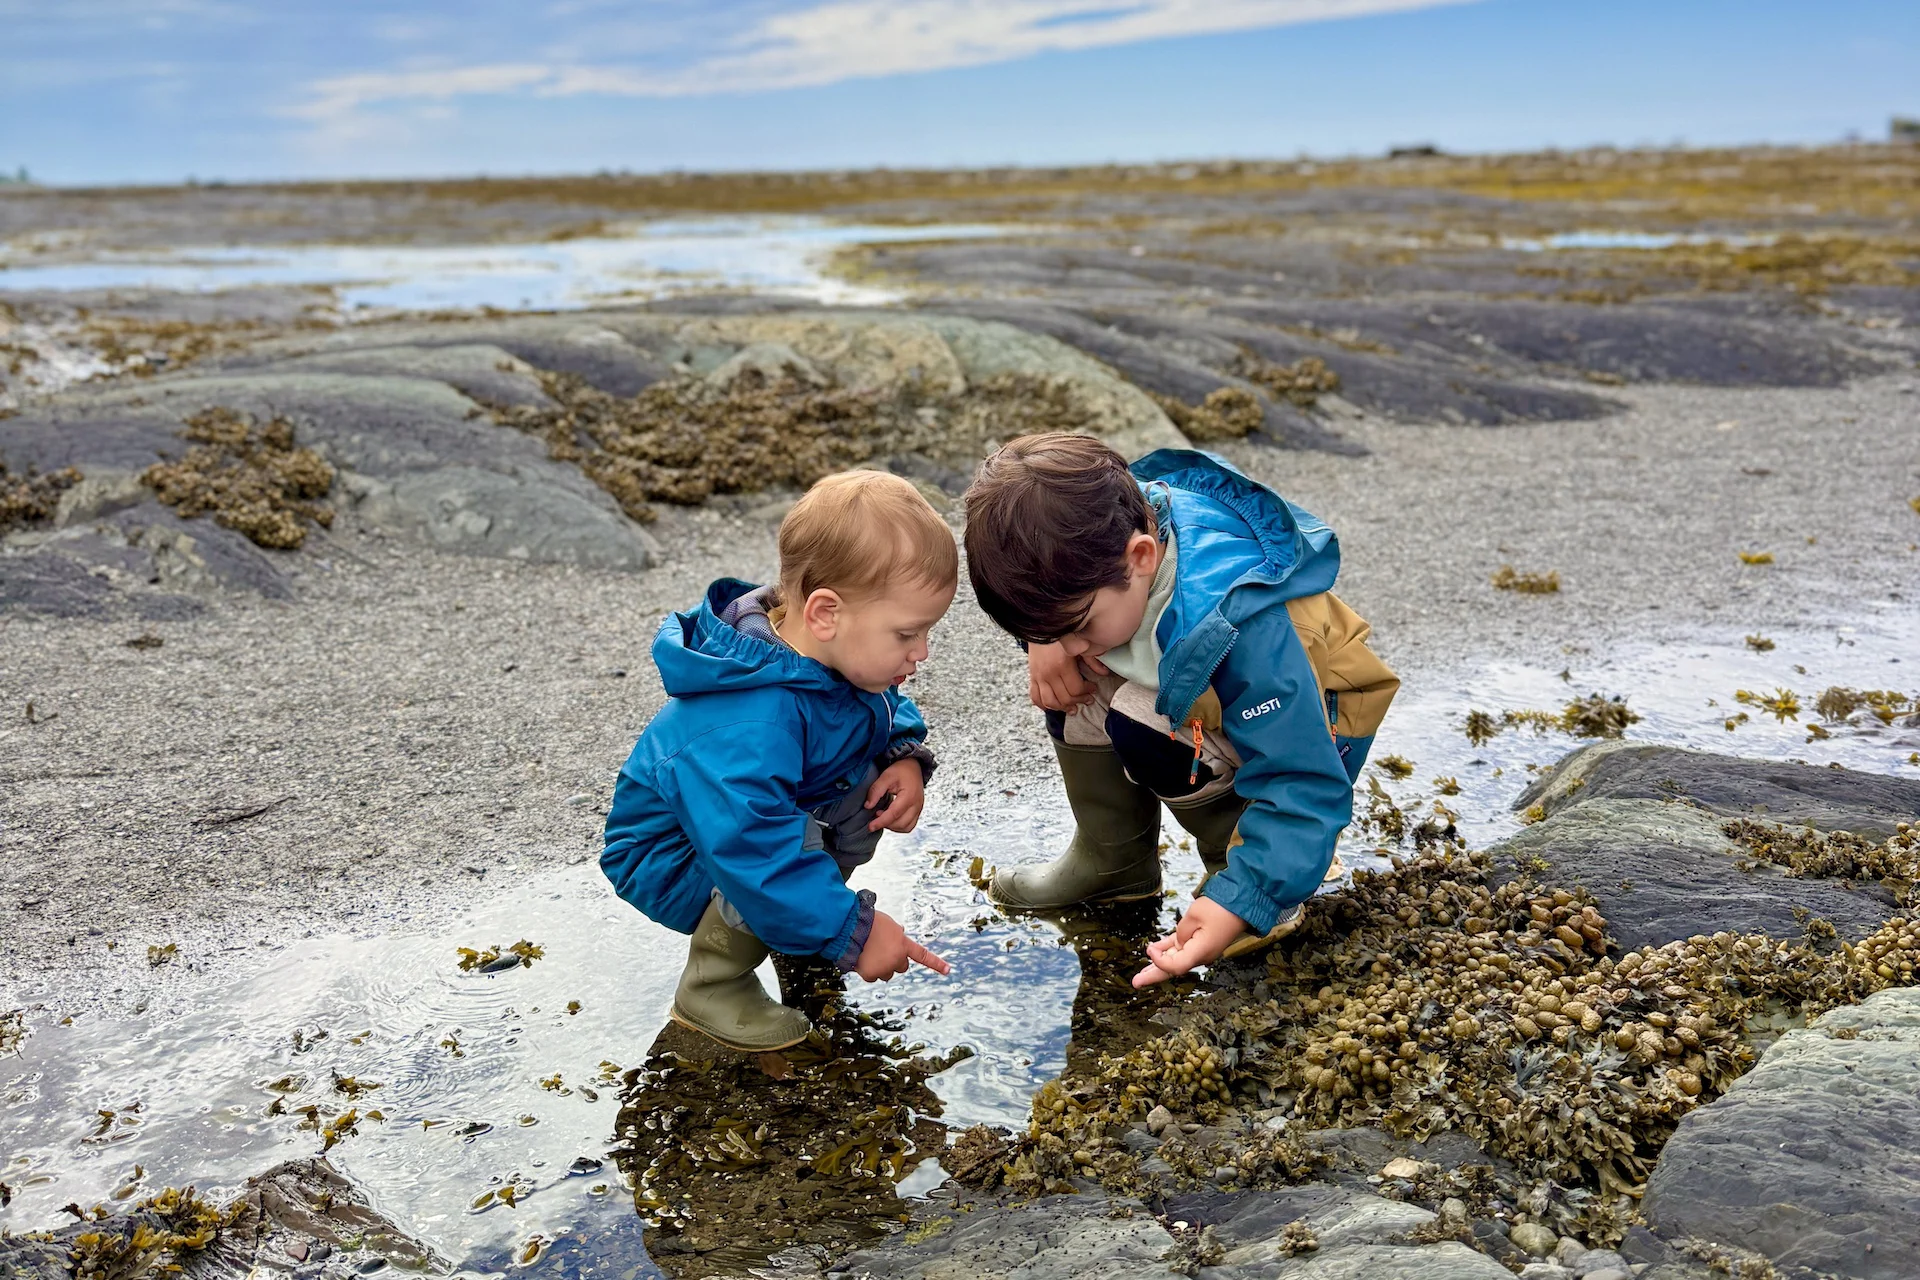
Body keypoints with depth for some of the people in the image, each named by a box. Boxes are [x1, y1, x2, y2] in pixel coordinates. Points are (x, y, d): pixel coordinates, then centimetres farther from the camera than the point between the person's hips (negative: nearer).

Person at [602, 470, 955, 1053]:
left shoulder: (837, 656, -13)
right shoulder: (749, 729, -41)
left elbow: (889, 709, 7)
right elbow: (754, 852, -44)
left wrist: (907, 754, -15)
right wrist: (849, 931, -37)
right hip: (669, 859, -8)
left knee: (878, 780, -8)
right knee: (798, 846, -34)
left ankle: (791, 925, 10)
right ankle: (710, 985, -10)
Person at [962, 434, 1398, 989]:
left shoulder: (1232, 620, -40)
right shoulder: (1101, 531, -21)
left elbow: (1306, 785, -38)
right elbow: (1046, 598, 5)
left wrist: (1239, 902, -47)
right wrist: (1043, 638, -17)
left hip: (1312, 728, -7)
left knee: (1145, 725, -33)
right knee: (1069, 680, -14)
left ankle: (1246, 870, -8)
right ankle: (1114, 862, 5)